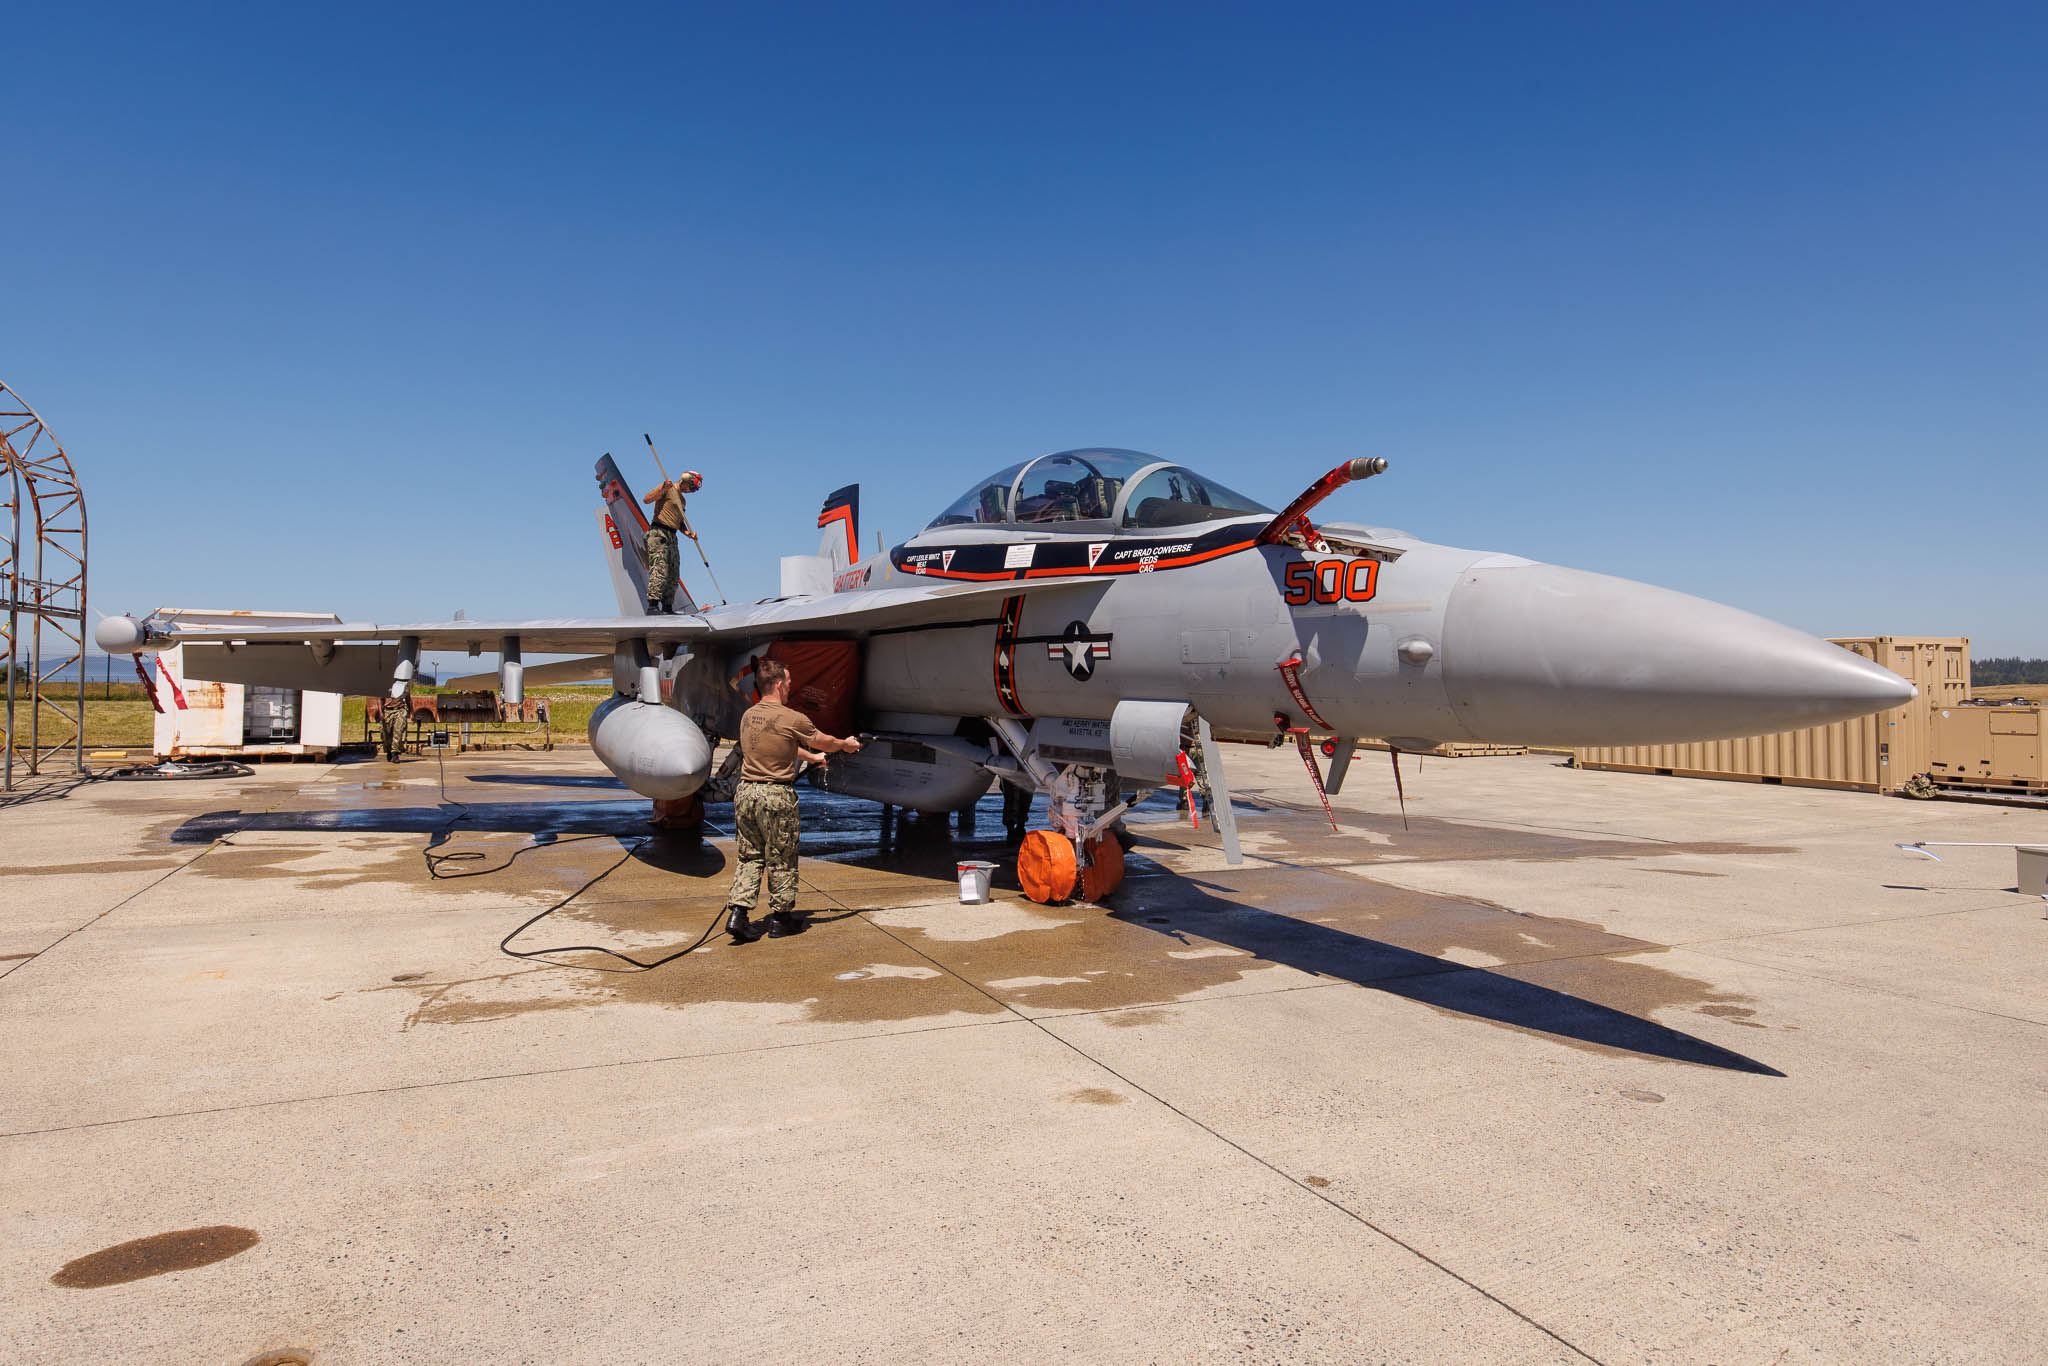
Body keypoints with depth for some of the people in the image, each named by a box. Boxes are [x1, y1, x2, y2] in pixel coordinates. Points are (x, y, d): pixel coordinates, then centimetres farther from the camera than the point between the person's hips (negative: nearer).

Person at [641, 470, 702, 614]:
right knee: (660, 570, -20)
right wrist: (663, 488, -24)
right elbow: (646, 499, -12)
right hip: (658, 533, -9)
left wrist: (688, 533, 9)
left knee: (672, 576, 7)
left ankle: (667, 609, 10)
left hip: (671, 537, 9)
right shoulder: (668, 488, 0)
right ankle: (652, 606, -26)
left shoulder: (681, 498, 25)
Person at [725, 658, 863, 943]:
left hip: (745, 791, 6)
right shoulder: (793, 719, -13)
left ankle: (737, 912, 4)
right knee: (781, 858, 8)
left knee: (750, 855, 13)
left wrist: (811, 756, 36)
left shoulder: (748, 716, 9)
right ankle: (780, 917, 19)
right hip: (776, 795, -6)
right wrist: (846, 744, 25)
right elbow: (824, 742, 4)